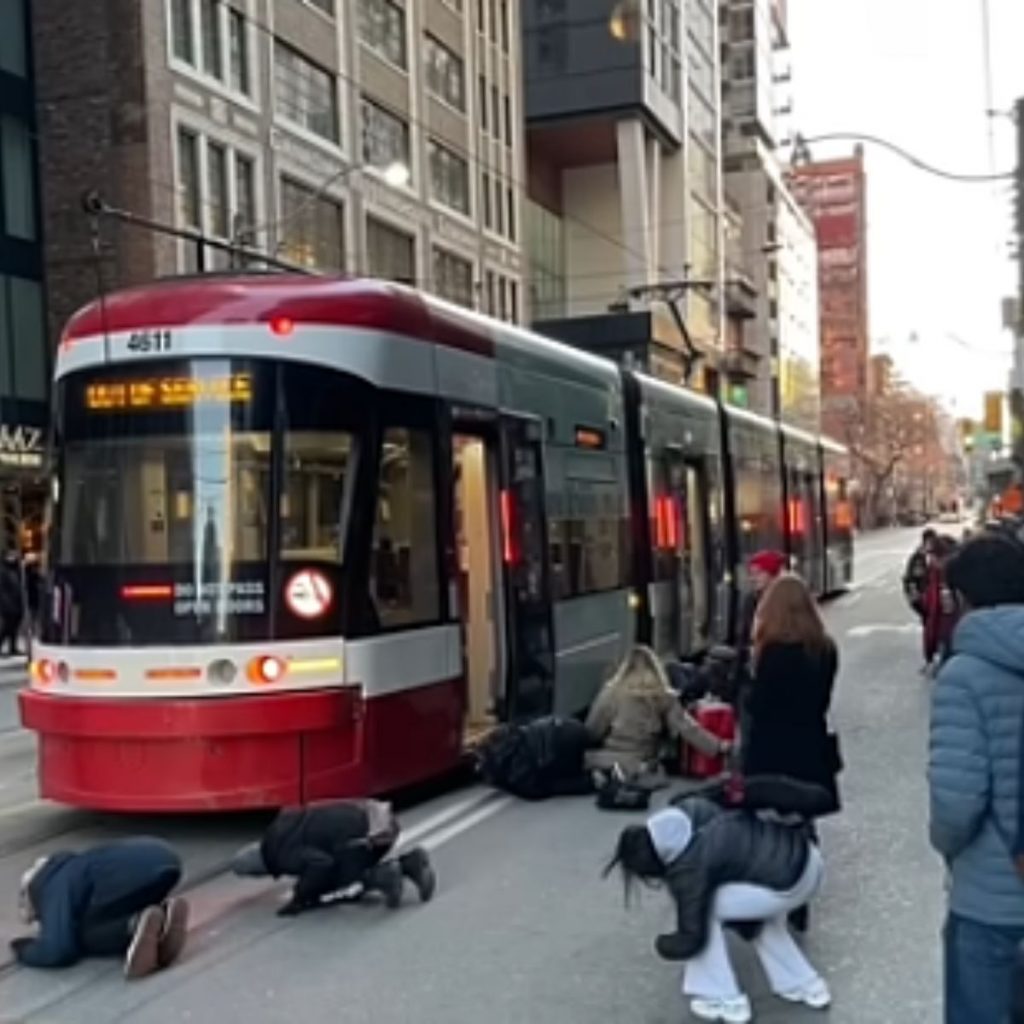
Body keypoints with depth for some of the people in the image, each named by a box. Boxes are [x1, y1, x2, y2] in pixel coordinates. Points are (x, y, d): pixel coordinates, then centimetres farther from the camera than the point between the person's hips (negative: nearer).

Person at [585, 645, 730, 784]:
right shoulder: (665, 697, -1)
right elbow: (687, 728, -4)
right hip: (641, 765, 1)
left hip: (607, 760, 0)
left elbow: (591, 731, -1)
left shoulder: (612, 692, -5)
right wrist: (719, 747, 4)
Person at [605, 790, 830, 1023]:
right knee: (758, 905, 33)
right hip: (809, 856, 9)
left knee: (705, 911, 4)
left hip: (789, 884, -9)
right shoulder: (688, 808, 2)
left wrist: (662, 945, 15)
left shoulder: (688, 869, -15)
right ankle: (806, 985, 35)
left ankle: (724, 1001, 12)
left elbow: (691, 939, -6)